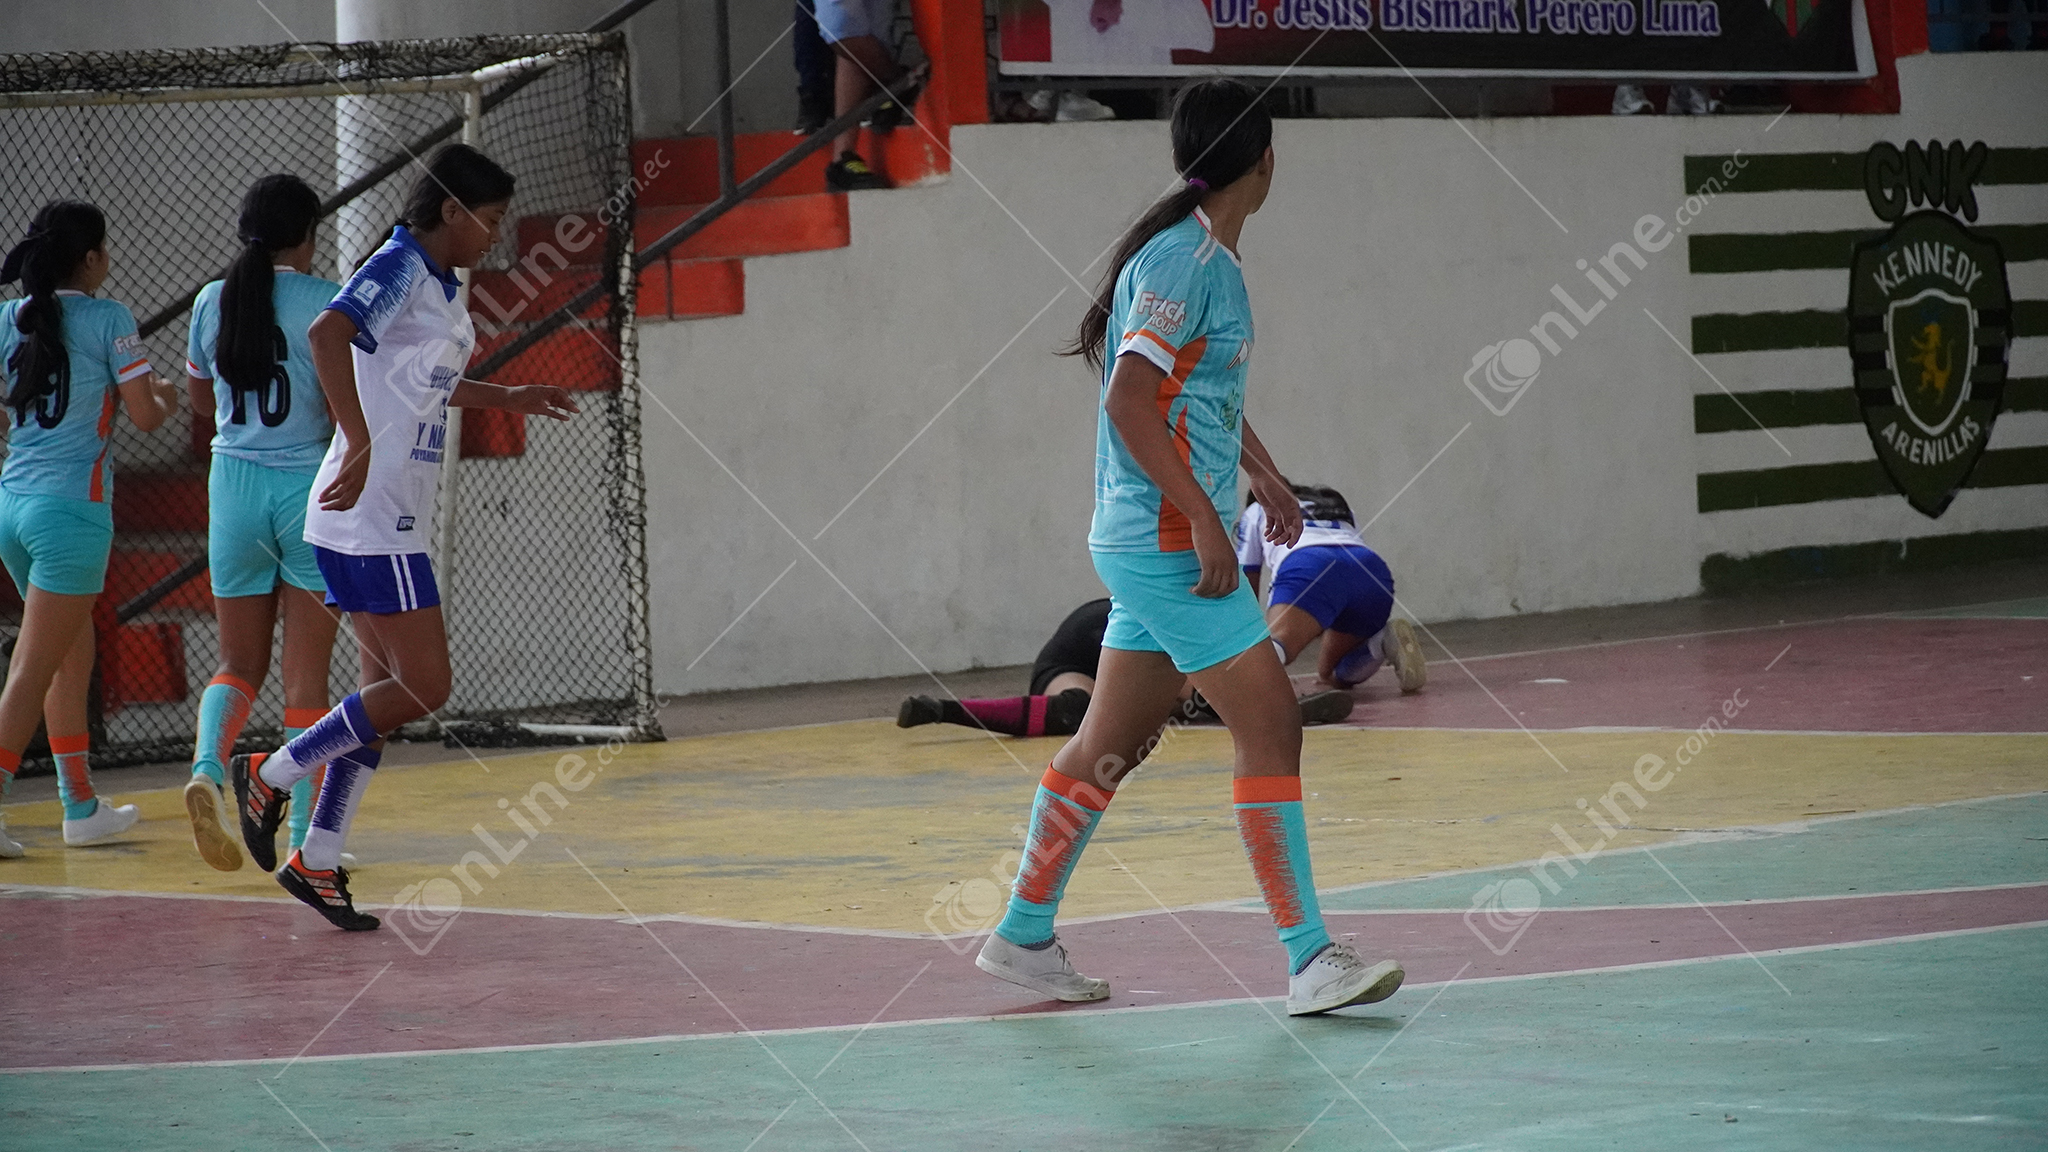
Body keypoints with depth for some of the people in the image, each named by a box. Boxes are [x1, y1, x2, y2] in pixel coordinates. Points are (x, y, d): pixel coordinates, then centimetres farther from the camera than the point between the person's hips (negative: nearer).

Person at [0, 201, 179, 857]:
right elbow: (145, 416, -6)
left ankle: (81, 808, 26)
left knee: (74, 656, 20)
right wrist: (165, 398, 16)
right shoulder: (108, 318, -8)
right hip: (72, 507, -6)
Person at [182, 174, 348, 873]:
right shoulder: (326, 303, -8)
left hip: (234, 482, 3)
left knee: (240, 662, 12)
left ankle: (209, 765, -18)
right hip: (309, 484, -3)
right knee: (306, 672, 3)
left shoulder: (213, 302, 5)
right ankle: (305, 833, 3)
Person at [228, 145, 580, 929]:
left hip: (391, 524, 10)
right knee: (423, 686, -8)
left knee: (388, 689, 11)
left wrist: (506, 398, 36)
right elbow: (328, 334, -33)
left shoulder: (438, 284, 16)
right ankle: (270, 777, 2)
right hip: (370, 519, -10)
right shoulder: (398, 268, -14)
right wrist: (360, 444, -38)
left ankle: (318, 861, 14)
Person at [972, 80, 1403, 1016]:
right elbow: (1129, 401, -22)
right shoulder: (1186, 260, -16)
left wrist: (1263, 474, 35)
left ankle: (1023, 935, 24)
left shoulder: (1208, 257, 14)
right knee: (1271, 724, -11)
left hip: (1150, 545, 10)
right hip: (1168, 541, -10)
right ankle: (1309, 962, -11)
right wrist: (1203, 517, -23)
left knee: (1112, 742, 15)